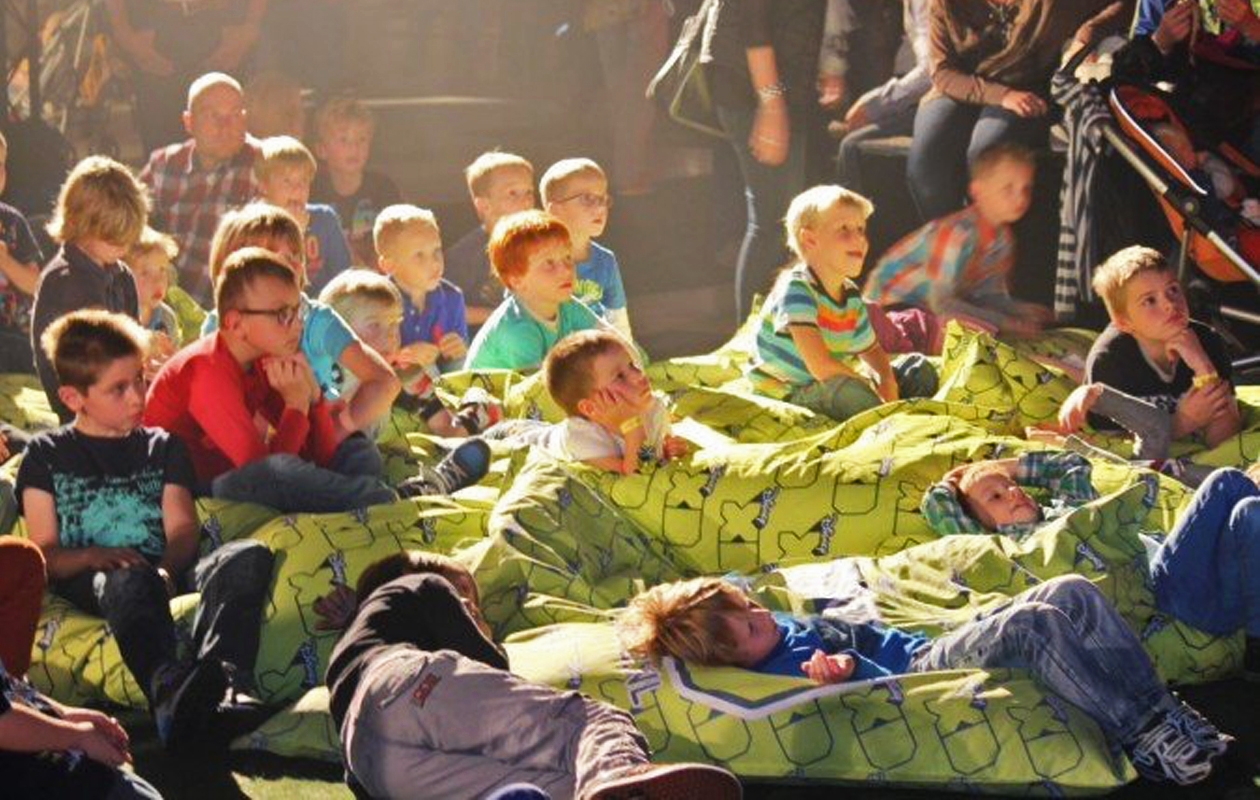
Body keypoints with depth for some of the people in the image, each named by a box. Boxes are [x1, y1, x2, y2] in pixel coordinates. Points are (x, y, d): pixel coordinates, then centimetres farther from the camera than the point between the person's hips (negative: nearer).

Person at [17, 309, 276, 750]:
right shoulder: (47, 454, 20)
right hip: (88, 583, -3)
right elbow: (46, 554, 9)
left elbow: (183, 530, 12)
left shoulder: (162, 447, 27)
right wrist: (94, 556, -15)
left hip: (166, 574, 3)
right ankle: (169, 688, -69)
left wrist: (166, 569, -13)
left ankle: (224, 679, -54)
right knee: (130, 579, -41)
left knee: (249, 557, -28)